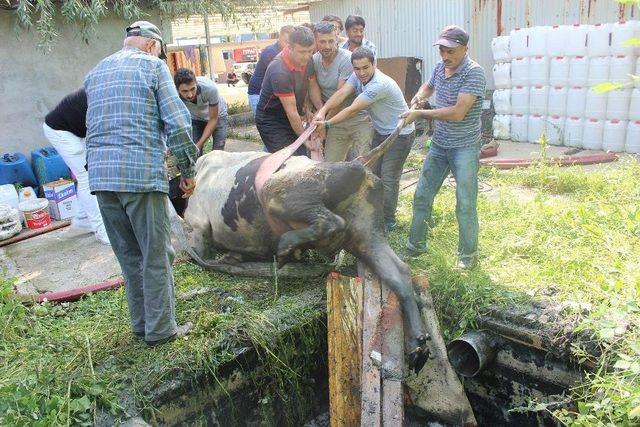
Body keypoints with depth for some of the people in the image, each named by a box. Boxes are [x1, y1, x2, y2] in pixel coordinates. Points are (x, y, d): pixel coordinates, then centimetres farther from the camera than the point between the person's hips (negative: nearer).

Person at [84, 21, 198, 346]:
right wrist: (187, 170, 0)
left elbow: (93, 125, 18)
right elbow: (177, 122, -7)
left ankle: (141, 325, 24)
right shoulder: (152, 65, 2)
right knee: (156, 256, 3)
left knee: (129, 255, 15)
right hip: (141, 172, -6)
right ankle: (160, 330, 10)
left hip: (100, 173, 6)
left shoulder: (95, 72, 22)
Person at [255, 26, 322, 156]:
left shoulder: (307, 60, -5)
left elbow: (312, 87, 6)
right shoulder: (279, 71, -29)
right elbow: (291, 111, -26)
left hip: (292, 120, 7)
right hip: (271, 122, -7)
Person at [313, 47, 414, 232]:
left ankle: (388, 221, 10)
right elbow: (341, 93, -15)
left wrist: (327, 124, -22)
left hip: (400, 134, -9)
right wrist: (322, 111, -31)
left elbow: (352, 110, -29)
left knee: (388, 178, -5)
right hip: (380, 132, 9)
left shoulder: (379, 85, -31)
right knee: (375, 173, 13)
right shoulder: (358, 76, -5)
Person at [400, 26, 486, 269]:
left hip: (464, 148, -7)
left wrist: (420, 114, -18)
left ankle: (468, 254, 14)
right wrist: (419, 96, 4)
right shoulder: (439, 68, 5)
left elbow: (457, 113, -25)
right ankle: (415, 244, 26)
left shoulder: (474, 73, -18)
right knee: (422, 196, 11)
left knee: (465, 204, -3)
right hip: (439, 145, 7)